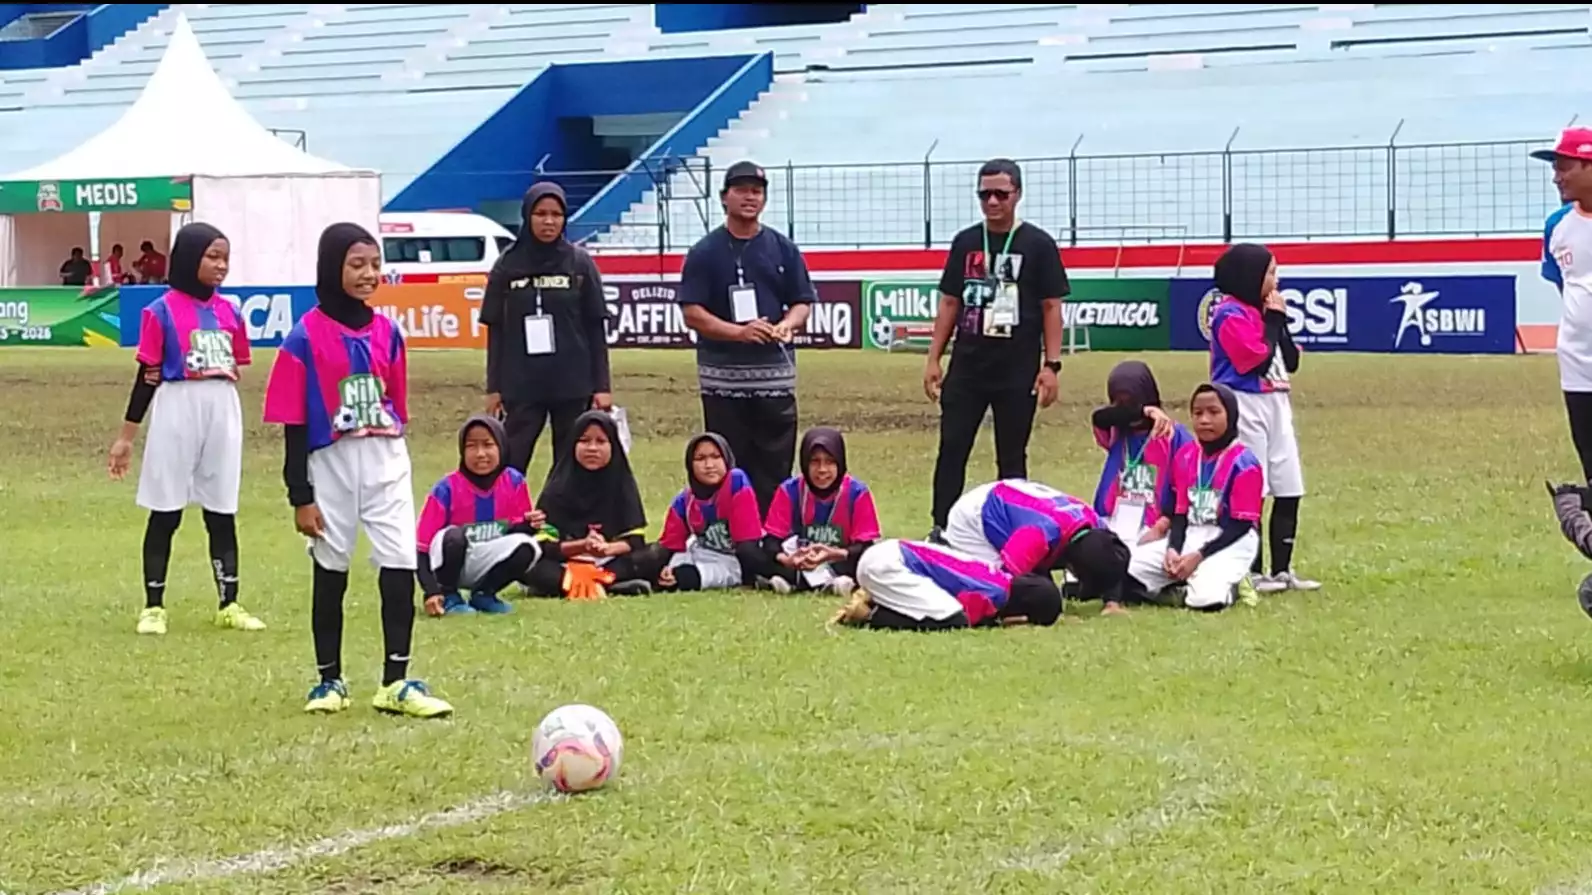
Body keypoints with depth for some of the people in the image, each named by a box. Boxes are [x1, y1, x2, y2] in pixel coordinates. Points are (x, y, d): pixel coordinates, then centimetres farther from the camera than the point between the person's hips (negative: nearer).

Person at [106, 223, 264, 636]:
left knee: (222, 513, 8)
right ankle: (153, 607, 8)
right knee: (165, 513, 2)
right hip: (176, 412, -4)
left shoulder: (229, 312, 8)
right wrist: (126, 436, -5)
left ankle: (229, 605, 15)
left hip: (223, 412, 4)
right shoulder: (161, 312, -5)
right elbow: (147, 376, -4)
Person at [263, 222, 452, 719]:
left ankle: (396, 682, -1)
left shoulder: (386, 332, 5)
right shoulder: (305, 338, -9)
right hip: (331, 464, -3)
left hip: (386, 462, 3)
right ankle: (329, 680, 21)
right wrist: (300, 496, -9)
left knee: (401, 565, -6)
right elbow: (294, 422, -8)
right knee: (331, 570, 9)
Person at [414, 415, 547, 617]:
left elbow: (517, 532, 2)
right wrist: (431, 592, -30)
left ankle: (483, 594, -1)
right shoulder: (447, 489, -17)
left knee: (527, 548, -25)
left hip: (486, 565, 3)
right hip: (452, 564, -3)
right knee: (454, 537, -36)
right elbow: (422, 547, -17)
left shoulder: (514, 483, -8)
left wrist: (528, 525, -24)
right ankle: (448, 596, -10)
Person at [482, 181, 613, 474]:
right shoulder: (508, 265, 3)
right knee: (509, 466, -4)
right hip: (521, 385, 0)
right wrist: (493, 387, 3)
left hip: (573, 384, 0)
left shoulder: (579, 263, 1)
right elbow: (495, 330, 7)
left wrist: (602, 385, -1)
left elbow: (596, 327, 3)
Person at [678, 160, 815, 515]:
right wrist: (738, 332, -20)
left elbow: (802, 302, 11)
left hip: (774, 372, 2)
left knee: (775, 468, 1)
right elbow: (692, 312, -5)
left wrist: (786, 325, -13)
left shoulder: (783, 248, 10)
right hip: (722, 376, -2)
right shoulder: (705, 252, 2)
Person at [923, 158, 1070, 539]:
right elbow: (949, 303, 13)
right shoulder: (966, 243, 8)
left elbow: (1051, 307, -1)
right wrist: (933, 358, 8)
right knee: (951, 450, -1)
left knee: (1011, 457, 4)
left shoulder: (1037, 245, -2)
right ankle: (940, 531, 3)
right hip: (967, 366, 3)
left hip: (1018, 372, -3)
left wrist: (1051, 365, -7)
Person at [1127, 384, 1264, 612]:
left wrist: (1199, 556, -19)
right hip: (1189, 538, 5)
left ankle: (1230, 584, 0)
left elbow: (1242, 525, -13)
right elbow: (1180, 513, 8)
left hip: (1230, 542, -5)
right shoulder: (1186, 456, 8)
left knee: (1207, 599, -35)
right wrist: (1172, 549, -12)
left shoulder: (1243, 463, -11)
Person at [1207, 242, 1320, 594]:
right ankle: (1252, 571, -5)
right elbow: (1257, 360, -18)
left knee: (1288, 491, 7)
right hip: (1246, 406, -9)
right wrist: (1273, 321, -8)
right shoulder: (1231, 315, -11)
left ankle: (1281, 570, 13)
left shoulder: (1263, 311, 17)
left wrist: (1280, 321, 3)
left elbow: (1291, 362, 13)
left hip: (1276, 404, 9)